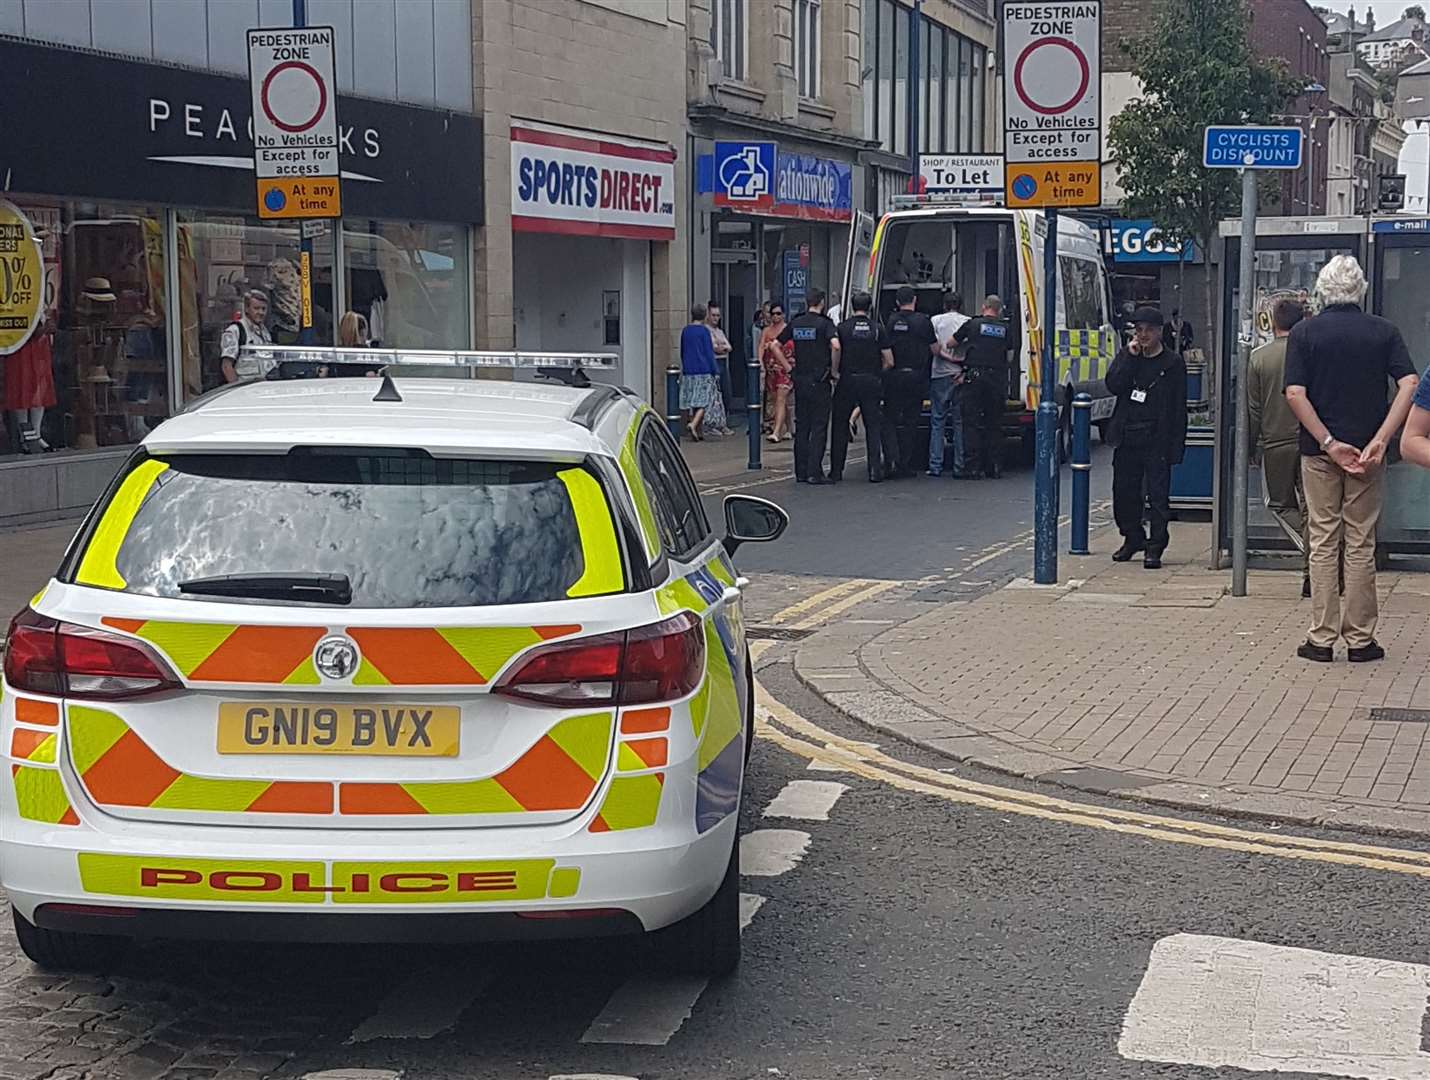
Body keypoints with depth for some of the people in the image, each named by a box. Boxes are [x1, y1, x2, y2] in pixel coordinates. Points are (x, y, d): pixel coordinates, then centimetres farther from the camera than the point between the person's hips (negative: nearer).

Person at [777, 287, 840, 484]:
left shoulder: (795, 323, 7)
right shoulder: (824, 323, -9)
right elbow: (835, 345, -25)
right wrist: (834, 370, -12)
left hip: (800, 380, 5)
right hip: (819, 381, -5)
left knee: (801, 427, 10)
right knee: (819, 427, -1)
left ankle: (800, 472, 11)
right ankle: (814, 472, -6)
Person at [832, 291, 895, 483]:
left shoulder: (842, 328, -2)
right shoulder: (878, 329, 1)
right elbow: (889, 362, 1)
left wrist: (835, 372, 7)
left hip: (847, 381, -1)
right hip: (870, 382, 1)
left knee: (840, 427, 8)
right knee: (873, 426, 7)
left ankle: (836, 470, 8)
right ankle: (875, 470, 1)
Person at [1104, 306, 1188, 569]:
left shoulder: (1173, 362, 1)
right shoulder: (1125, 357, 11)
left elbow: (1179, 407, -1)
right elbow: (1113, 386, -5)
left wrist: (1176, 444, -7)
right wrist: (1131, 357, -9)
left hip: (1157, 440, -4)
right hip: (1126, 438, 4)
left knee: (1158, 494, -6)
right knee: (1124, 491, 10)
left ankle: (1155, 547, -3)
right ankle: (1132, 538, 27)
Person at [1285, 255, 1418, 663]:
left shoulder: (1304, 332, -1)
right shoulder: (1384, 331, 2)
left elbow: (1295, 393, -11)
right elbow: (1409, 385, -10)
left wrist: (1329, 444, -10)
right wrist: (1380, 440, -13)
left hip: (1319, 451, 0)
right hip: (1367, 452, 1)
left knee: (1323, 544, 5)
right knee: (1361, 545, 6)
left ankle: (1322, 638, 5)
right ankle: (1360, 639, 8)